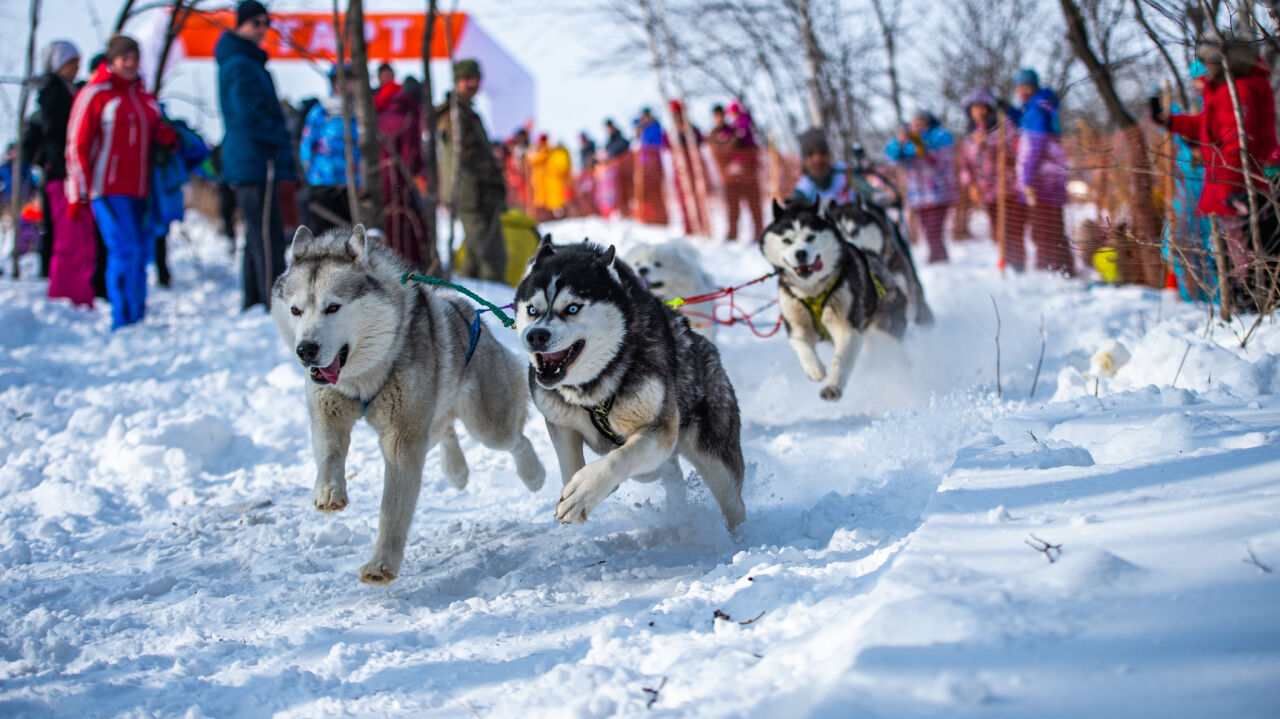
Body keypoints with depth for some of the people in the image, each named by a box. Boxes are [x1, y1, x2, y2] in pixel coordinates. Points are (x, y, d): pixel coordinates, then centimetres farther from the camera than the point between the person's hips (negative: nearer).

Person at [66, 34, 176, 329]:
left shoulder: (144, 97, 17)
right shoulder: (95, 95, -2)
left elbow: (155, 131, 27)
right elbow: (77, 145, -4)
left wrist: (167, 136, 1)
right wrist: (78, 194, -9)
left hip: (139, 191, 7)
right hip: (109, 190, -7)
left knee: (140, 252, 6)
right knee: (126, 249, -15)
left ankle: (138, 316, 13)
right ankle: (124, 320, -13)